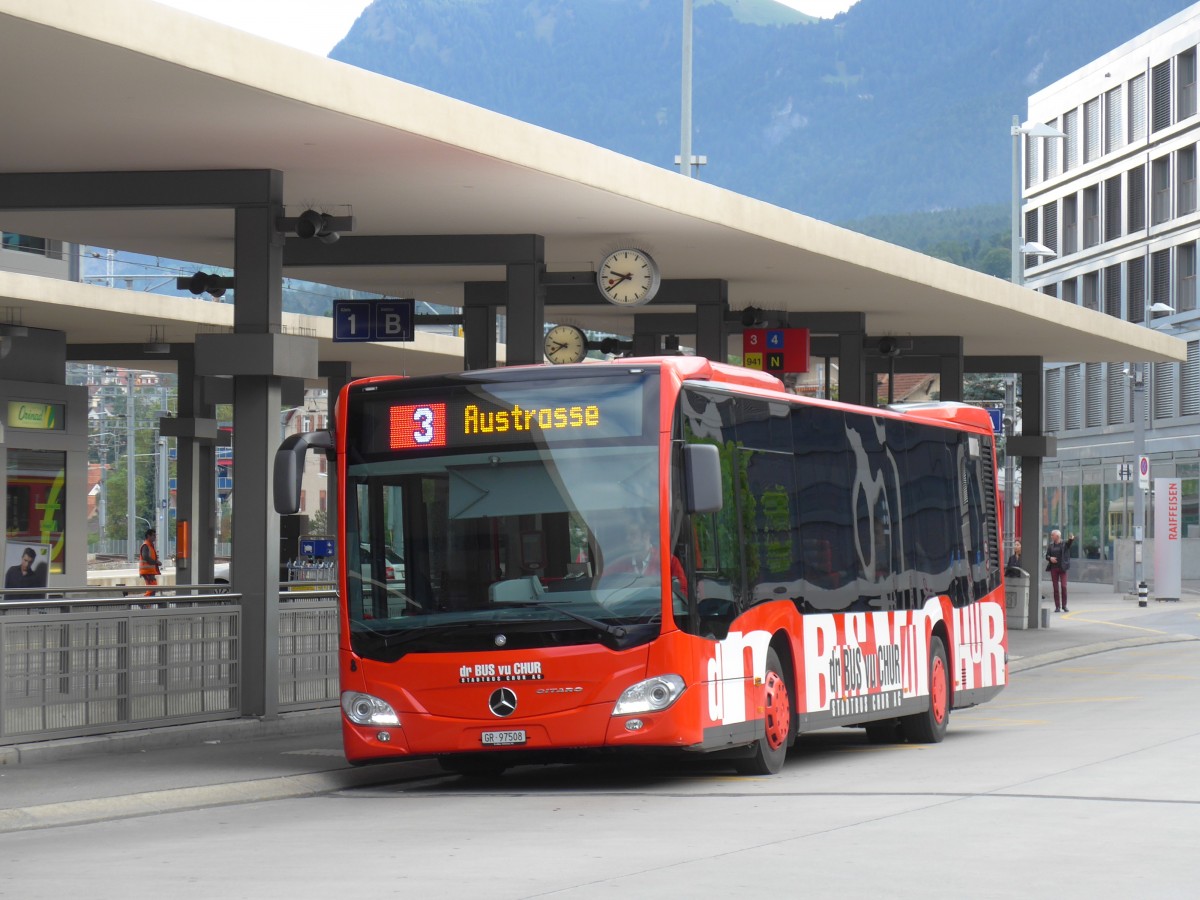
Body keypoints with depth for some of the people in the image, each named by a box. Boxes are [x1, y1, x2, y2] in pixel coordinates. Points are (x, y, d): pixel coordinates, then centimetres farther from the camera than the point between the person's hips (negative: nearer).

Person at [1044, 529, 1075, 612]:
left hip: (1062, 568, -3)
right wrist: (1050, 558, -12)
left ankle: (1064, 606, 2)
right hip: (1054, 568, 3)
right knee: (1055, 587, 2)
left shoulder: (1064, 543, -1)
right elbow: (1047, 555, 11)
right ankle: (1057, 606, 6)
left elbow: (1069, 543, -23)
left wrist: (1071, 539, -46)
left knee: (1063, 586, -8)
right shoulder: (1050, 545, 10)